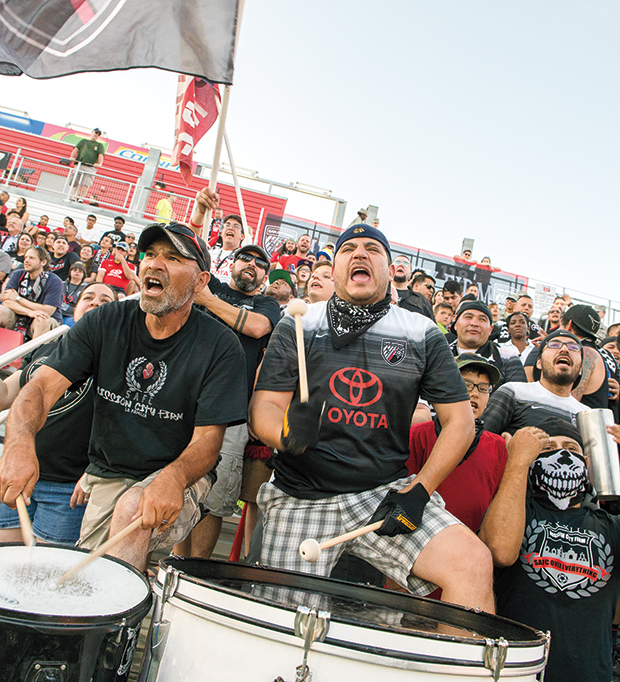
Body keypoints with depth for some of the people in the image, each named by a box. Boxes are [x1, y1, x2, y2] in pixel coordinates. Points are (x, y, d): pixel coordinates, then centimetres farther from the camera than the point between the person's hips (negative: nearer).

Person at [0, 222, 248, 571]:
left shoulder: (220, 345, -15)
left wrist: (173, 478, -40)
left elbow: (208, 439, -17)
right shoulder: (105, 322, -5)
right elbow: (43, 385, -14)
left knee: (133, 509, -31)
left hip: (181, 474, -3)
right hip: (106, 475, 3)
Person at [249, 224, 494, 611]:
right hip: (303, 500, 0)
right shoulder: (298, 327, 2)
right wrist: (287, 432, -26)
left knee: (473, 564, -19)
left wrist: (419, 490, -5)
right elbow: (264, 407, -2)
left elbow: (460, 420, 6)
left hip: (387, 493, 1)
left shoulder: (423, 336, 4)